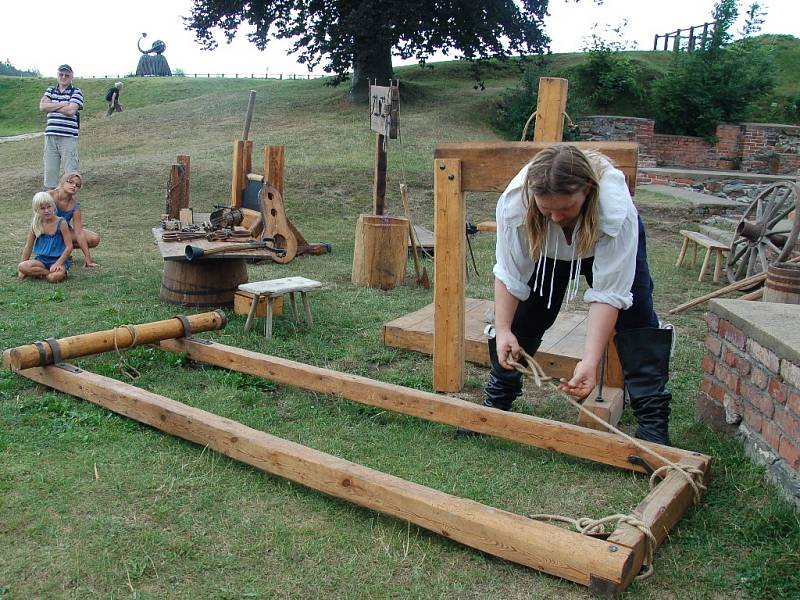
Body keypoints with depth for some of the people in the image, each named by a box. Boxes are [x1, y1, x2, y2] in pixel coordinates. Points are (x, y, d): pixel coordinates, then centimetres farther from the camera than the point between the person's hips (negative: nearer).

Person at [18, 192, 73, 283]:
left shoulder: (61, 223, -8)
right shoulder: (35, 225, 3)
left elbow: (69, 246, -8)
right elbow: (28, 247, 10)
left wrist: (58, 263, -18)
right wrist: (22, 270, 8)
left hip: (58, 259, -4)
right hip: (41, 260, 4)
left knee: (54, 277, -36)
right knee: (22, 267, -27)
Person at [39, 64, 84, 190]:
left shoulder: (76, 92, 2)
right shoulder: (50, 90, 17)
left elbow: (71, 111, -13)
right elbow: (42, 106, 0)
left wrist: (52, 106, -2)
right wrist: (62, 104, -7)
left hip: (68, 136, -4)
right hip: (50, 135, 5)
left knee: (71, 169, -4)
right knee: (49, 169, 7)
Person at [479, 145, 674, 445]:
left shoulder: (617, 210, -43)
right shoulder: (514, 201, -38)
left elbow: (608, 294, -40)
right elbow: (508, 274, -26)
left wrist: (590, 362, -46)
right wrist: (502, 330, -32)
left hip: (604, 245, -1)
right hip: (545, 249, 2)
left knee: (636, 317, -16)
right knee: (520, 319, -3)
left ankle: (653, 423, -8)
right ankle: (495, 403, 15)